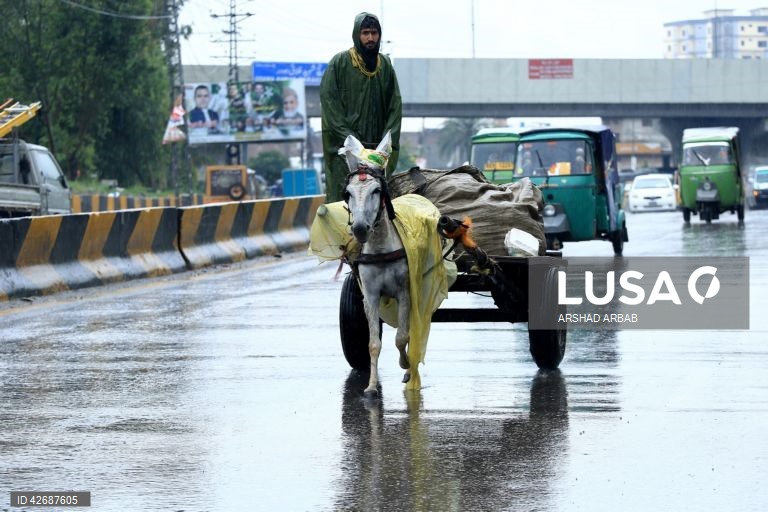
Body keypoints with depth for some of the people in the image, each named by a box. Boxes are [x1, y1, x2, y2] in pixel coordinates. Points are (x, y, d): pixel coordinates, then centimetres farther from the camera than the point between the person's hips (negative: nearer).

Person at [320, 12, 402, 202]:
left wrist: (388, 142, -2)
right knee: (341, 198, -9)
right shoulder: (339, 63, 0)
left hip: (377, 148, 4)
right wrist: (349, 140, -11)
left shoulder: (385, 65, 11)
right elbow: (328, 102, -5)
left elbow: (395, 105, 10)